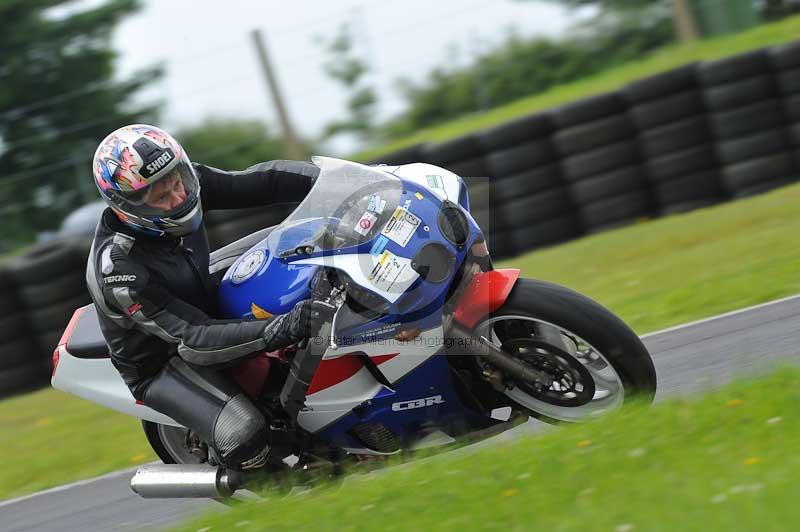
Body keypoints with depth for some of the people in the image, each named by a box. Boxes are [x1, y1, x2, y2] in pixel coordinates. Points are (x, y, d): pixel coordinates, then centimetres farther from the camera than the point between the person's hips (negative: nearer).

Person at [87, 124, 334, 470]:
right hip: (159, 365, -8)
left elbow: (258, 183, -13)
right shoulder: (118, 271, -35)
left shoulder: (184, 182, -16)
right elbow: (193, 340, -37)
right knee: (246, 441, -30)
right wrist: (283, 330, -49)